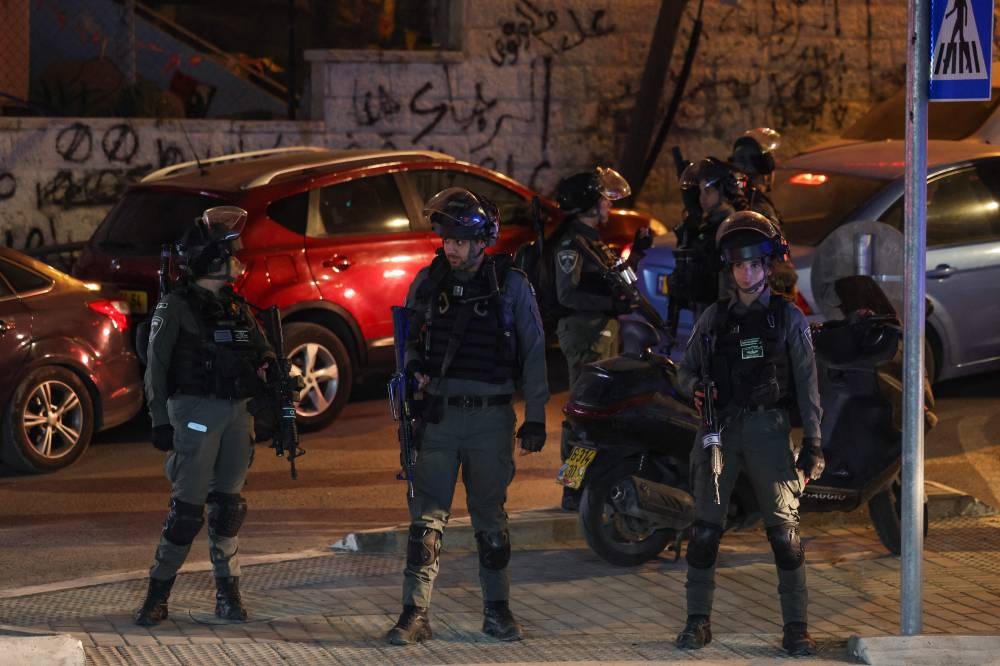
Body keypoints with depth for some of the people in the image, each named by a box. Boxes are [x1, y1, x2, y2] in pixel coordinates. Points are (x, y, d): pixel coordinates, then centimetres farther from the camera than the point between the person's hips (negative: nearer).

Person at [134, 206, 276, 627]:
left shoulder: (237, 307, 14)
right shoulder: (176, 307, -4)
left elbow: (264, 354, 18)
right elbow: (156, 367, -5)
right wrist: (160, 421, -11)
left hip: (237, 413, 6)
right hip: (195, 413, -6)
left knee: (228, 505, 8)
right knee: (187, 508, -7)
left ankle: (228, 592, 15)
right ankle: (157, 596, 0)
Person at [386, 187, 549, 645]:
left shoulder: (511, 285, -2)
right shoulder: (428, 281, 4)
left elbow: (534, 353, 2)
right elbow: (409, 336, 16)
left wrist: (535, 418, 0)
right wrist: (413, 369, -6)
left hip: (491, 417, -1)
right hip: (439, 414, 1)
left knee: (490, 517, 10)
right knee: (426, 517, -4)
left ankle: (497, 611, 20)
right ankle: (415, 613, -3)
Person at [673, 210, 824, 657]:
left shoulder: (788, 317, 7)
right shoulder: (714, 317, 13)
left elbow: (806, 382, 5)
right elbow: (686, 368, 18)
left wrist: (813, 441, -2)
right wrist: (695, 389, -7)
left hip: (769, 430, -2)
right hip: (720, 428, 2)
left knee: (784, 531, -8)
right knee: (705, 529, -2)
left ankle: (796, 627, -3)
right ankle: (698, 620, 8)